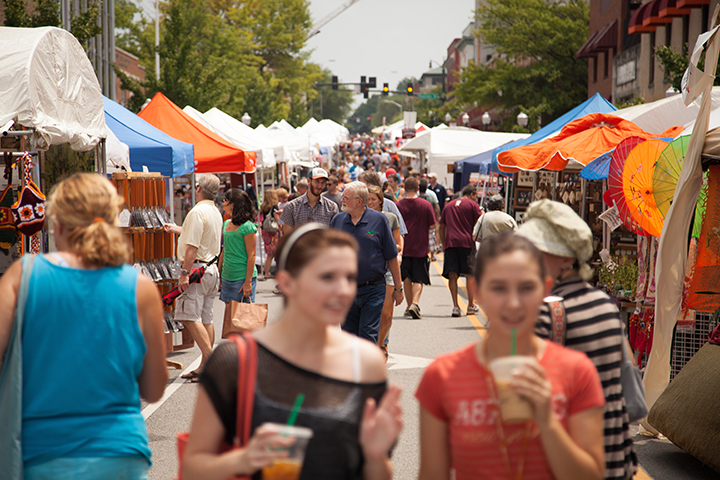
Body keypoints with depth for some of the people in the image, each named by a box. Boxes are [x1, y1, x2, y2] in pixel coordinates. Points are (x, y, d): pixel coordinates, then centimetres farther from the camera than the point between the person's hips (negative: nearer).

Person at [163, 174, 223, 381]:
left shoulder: (197, 212, -14)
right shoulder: (216, 213, 15)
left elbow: (192, 246, -21)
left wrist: (185, 273, -21)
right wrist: (176, 229, 47)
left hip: (196, 269, -9)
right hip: (212, 269, 9)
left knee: (190, 316, -11)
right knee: (206, 319, 9)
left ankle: (210, 357, -20)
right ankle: (206, 366, 10)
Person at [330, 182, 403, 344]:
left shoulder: (379, 220, -4)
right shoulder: (337, 220, 5)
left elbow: (392, 257, 1)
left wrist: (398, 288, 3)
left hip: (373, 290, -3)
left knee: (368, 336, -8)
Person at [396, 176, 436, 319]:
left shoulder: (399, 205, -5)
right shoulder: (426, 205, -5)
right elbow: (432, 226, -4)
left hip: (404, 247, 1)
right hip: (420, 247, -1)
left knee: (406, 278, 14)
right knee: (418, 279, 3)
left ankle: (409, 306, 18)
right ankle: (415, 303, -16)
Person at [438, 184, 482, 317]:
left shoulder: (449, 205, 19)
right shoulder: (473, 205, 5)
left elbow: (441, 226, 18)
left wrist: (443, 245, 21)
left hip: (450, 243, 3)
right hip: (467, 242, -3)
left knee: (452, 275, 1)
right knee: (470, 275, 9)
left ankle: (455, 306, -8)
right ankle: (471, 305, 15)